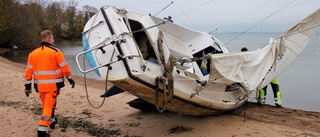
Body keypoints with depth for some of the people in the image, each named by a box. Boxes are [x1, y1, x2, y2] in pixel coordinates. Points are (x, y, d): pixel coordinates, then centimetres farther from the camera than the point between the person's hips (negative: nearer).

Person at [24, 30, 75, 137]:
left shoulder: (33, 53, 7)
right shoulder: (55, 52, -7)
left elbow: (29, 70, 6)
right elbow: (64, 67, -7)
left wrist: (27, 86, 10)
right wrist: (71, 79, 4)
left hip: (40, 85, 5)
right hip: (53, 84, -5)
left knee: (46, 104, 23)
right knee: (49, 106, -2)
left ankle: (51, 121, 43)